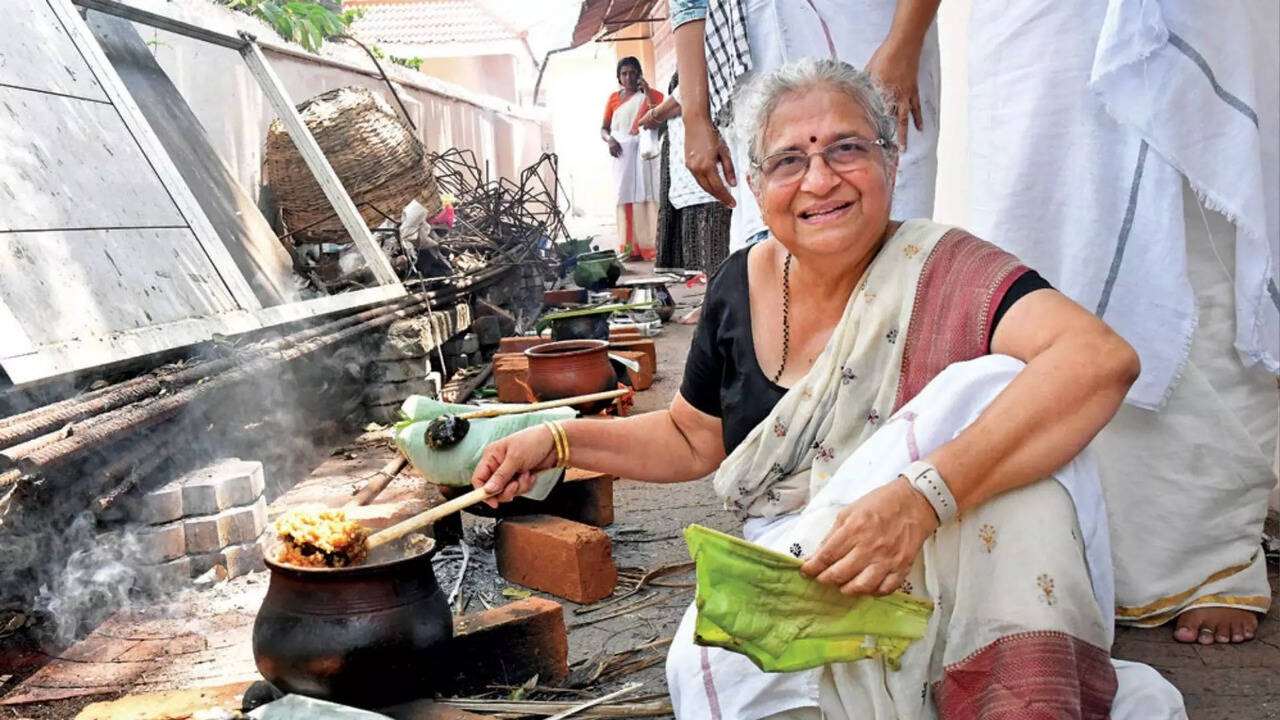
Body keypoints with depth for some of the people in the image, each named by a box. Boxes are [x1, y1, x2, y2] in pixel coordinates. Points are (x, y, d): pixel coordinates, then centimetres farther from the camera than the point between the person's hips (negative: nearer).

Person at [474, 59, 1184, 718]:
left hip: (949, 572, -3)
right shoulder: (739, 288, 2)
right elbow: (691, 439, 19)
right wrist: (558, 440, 5)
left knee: (993, 387, -28)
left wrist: (922, 496, -45)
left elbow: (1103, 359, -35)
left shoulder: (940, 271, -14)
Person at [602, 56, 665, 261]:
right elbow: (604, 128, 16)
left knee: (646, 194, -10)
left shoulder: (651, 94, 9)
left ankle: (649, 245, -13)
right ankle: (629, 247, -6)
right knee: (625, 196, -4)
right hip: (622, 152, 2)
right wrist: (609, 140, -5)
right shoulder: (614, 98, 16)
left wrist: (648, 93, -13)